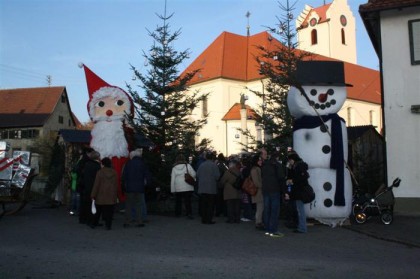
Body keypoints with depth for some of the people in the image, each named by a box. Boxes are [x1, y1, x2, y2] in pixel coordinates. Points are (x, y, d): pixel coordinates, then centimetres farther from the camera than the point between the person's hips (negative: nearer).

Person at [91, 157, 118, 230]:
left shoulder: (100, 172, -9)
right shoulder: (114, 173, 2)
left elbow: (96, 185, -8)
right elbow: (116, 185, 6)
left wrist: (93, 195, -3)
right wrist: (116, 195, 13)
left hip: (101, 196, -2)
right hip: (111, 196, 2)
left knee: (98, 211, 12)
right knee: (109, 211, 4)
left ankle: (94, 224, 22)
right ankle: (108, 225, 1)